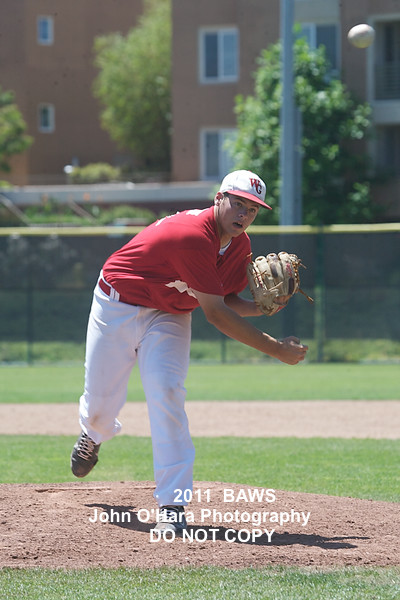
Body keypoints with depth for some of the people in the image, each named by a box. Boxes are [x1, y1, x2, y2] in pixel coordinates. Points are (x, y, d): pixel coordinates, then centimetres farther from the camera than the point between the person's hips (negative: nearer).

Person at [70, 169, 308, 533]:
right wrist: (277, 349, -31)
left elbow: (226, 301, 5)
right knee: (101, 400, 6)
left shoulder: (240, 247, -8)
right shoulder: (194, 235, -35)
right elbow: (215, 314, -34)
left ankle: (173, 503, -20)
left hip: (169, 316, 5)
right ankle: (93, 435, 48)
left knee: (167, 393, -18)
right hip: (117, 307, -5)